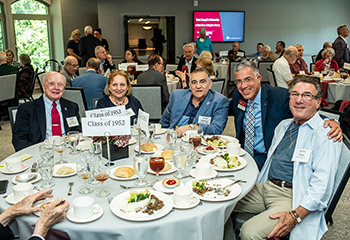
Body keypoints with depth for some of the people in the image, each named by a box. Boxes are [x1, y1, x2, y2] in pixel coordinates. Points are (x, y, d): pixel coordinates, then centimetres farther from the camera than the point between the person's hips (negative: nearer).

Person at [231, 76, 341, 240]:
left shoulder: (325, 134, -9)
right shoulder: (283, 125, 16)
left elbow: (322, 184, -17)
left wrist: (295, 216, -26)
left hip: (290, 197, -7)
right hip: (264, 188, 7)